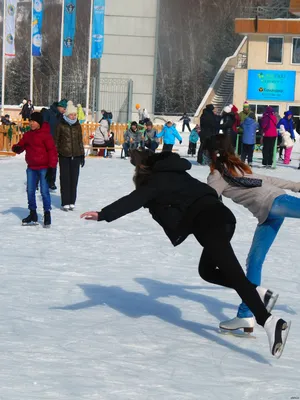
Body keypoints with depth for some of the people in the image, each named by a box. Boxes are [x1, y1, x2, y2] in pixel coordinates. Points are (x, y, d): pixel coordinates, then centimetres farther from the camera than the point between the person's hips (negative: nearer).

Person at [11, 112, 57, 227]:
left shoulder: (45, 135, -10)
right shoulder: (27, 135, 8)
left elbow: (52, 151, -11)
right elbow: (21, 146, 13)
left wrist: (51, 167, -15)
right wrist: (16, 148, -13)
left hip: (43, 168, -6)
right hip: (31, 168, 6)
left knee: (44, 191, -7)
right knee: (30, 191, 9)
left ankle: (47, 215, 4)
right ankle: (33, 215, 20)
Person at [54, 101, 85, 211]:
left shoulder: (78, 126, 8)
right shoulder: (61, 126, -2)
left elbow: (80, 141, 14)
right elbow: (56, 141, 2)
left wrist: (82, 155, 12)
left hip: (76, 155, 3)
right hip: (64, 155, -3)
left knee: (74, 179, 4)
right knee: (65, 179, -1)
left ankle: (72, 202, 10)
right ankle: (65, 203, 2)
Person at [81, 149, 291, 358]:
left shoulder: (156, 181, 4)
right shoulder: (172, 174, 27)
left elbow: (133, 200, -9)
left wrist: (103, 214, -12)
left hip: (207, 222, -9)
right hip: (220, 216, 9)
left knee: (232, 273, -15)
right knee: (206, 270, 22)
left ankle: (269, 322, -28)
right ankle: (258, 292, 6)